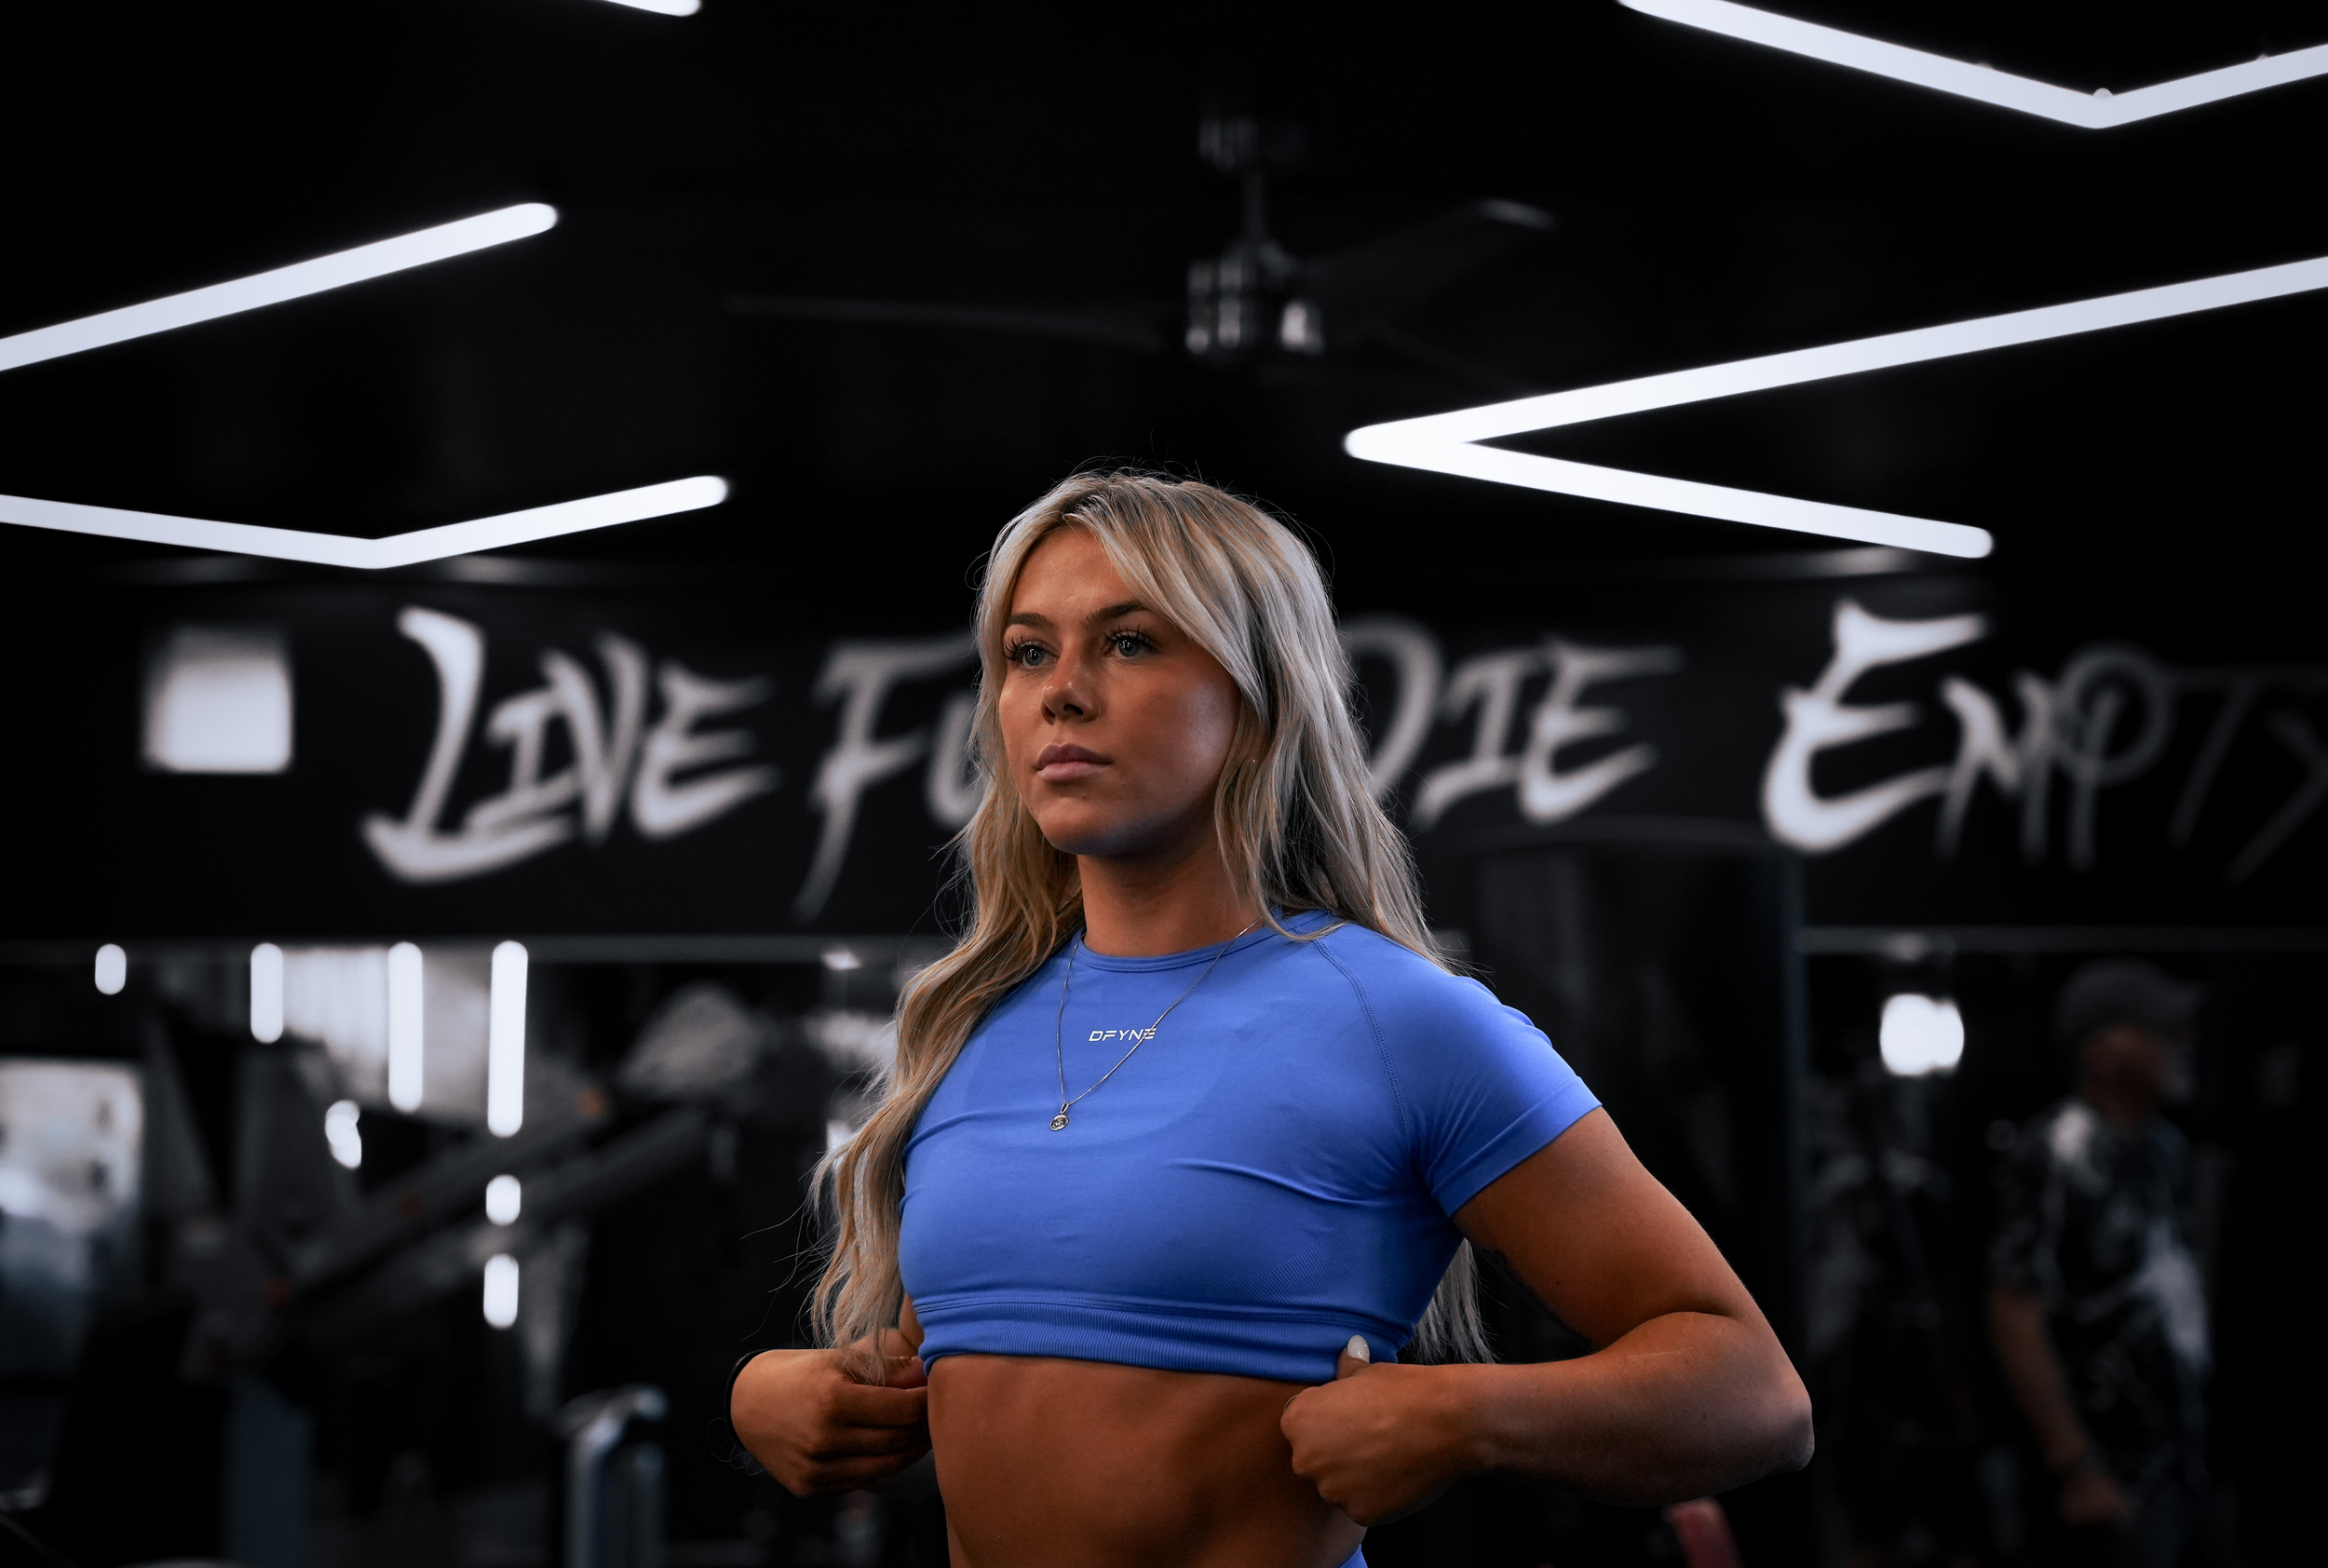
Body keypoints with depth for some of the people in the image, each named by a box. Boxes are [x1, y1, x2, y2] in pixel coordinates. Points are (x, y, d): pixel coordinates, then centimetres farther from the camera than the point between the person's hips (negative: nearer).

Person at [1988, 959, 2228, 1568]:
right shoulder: (2055, 1157, -15)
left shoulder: (2163, 1145, 10)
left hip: (2186, 1466, 8)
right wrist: (2076, 1471, -19)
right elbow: (2014, 1317, -18)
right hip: (2117, 1483, -8)